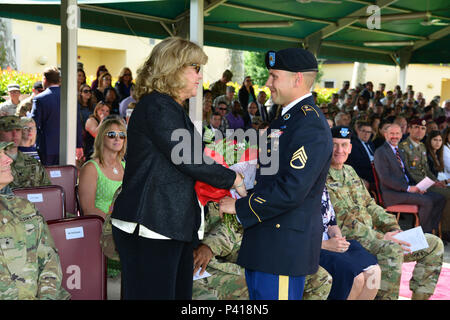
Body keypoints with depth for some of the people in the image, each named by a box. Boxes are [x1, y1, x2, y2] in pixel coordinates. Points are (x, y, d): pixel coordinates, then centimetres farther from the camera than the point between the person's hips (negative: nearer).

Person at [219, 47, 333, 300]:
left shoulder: (310, 126, -18)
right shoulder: (289, 118, 16)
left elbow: (291, 191, -24)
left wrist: (239, 206, -15)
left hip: (284, 248, -10)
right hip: (265, 242, 10)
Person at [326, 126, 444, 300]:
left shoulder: (350, 171, 19)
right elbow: (341, 221, -18)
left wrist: (393, 228, 4)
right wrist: (381, 238, -22)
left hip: (372, 234, 9)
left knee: (434, 244, 2)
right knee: (392, 249, -38)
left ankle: (419, 297, 5)